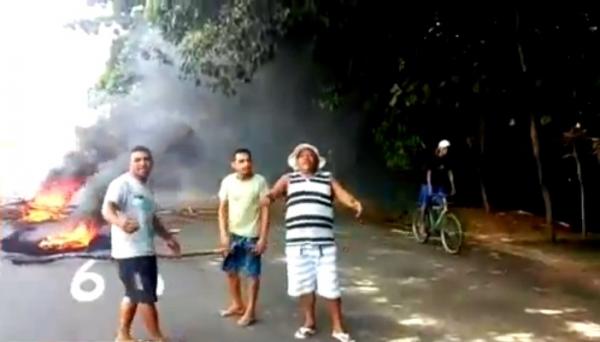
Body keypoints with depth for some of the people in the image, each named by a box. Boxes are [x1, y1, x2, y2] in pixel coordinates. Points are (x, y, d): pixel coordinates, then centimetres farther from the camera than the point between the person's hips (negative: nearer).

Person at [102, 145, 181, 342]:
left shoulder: (146, 188, 15)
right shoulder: (122, 184, -14)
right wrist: (119, 221, -52)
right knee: (147, 296, -3)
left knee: (134, 295, 18)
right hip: (130, 252, -10)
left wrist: (167, 237, 29)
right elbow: (107, 209, -31)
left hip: (146, 251, 10)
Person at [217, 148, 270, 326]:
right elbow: (222, 209, 1)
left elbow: (265, 211, -11)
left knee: (252, 274, 5)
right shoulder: (228, 181, -5)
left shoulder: (259, 181, -13)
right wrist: (223, 234, -6)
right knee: (231, 271, 16)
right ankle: (237, 304, 35)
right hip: (232, 234, 4)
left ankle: (250, 311, 19)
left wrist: (263, 238, -13)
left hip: (252, 235, -4)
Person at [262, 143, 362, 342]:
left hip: (324, 241, 0)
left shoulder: (327, 179, 13)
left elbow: (342, 194, -3)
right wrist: (268, 198, -31)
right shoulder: (288, 179, 12)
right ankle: (309, 323, 29)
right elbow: (275, 191, -6)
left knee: (330, 286, 2)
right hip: (296, 241, 1)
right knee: (304, 285, 11)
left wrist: (354, 203, -27)